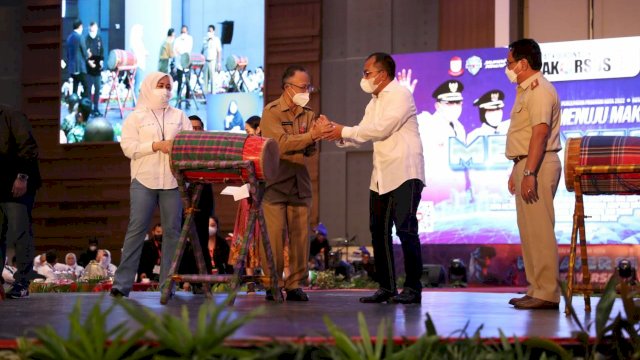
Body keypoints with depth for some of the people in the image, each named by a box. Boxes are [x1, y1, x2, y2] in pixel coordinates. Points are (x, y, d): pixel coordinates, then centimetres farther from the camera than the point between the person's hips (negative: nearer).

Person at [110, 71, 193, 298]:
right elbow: (128, 147, -2)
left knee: (172, 230, -1)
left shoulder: (179, 116, 18)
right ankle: (123, 282, -7)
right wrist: (157, 145, -12)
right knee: (136, 229, -7)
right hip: (144, 179, -2)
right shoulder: (136, 117, 10)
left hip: (172, 180, 3)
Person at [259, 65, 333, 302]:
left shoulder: (307, 114, 13)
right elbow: (281, 143, -17)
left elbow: (310, 151, 9)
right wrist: (311, 135, -23)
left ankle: (295, 284, 7)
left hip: (300, 183, 5)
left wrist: (317, 135, -12)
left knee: (300, 236, 1)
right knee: (274, 236, -8)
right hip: (275, 182, -5)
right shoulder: (271, 112, -4)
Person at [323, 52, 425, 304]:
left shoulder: (401, 95, -8)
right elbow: (362, 134, 11)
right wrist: (335, 132, -4)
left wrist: (344, 131, -13)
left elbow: (380, 129, -18)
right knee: (379, 231, 7)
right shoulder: (374, 102, 19)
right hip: (381, 176, 9)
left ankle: (413, 288, -7)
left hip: (404, 173, -9)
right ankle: (386, 287, 14)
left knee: (405, 229, -11)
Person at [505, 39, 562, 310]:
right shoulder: (525, 90, 20)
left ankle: (547, 292, -10)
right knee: (529, 231, 12)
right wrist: (517, 170, 22)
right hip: (526, 165, 11)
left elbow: (540, 133, -22)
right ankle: (537, 289, 16)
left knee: (539, 230, -11)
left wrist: (529, 173, -27)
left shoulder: (539, 90, -13)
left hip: (537, 166, -11)